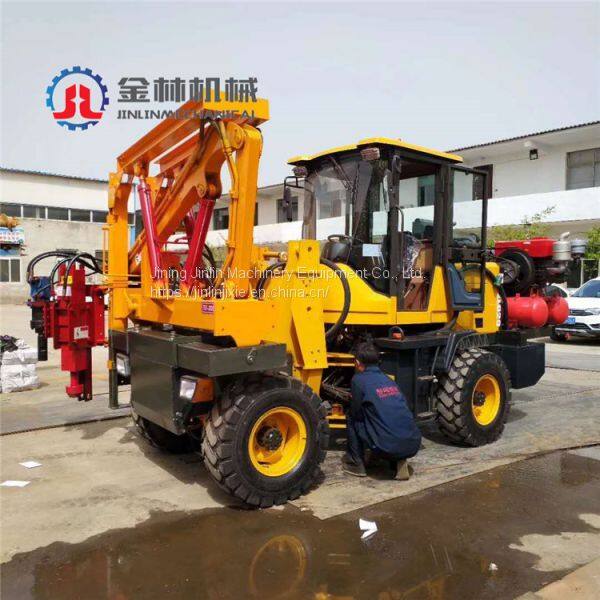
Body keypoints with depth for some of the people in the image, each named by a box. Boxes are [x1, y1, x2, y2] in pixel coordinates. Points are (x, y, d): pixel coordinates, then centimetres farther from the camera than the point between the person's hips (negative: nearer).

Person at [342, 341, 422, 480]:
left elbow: (356, 413, 7)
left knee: (351, 419, 15)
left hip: (388, 448, -5)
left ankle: (356, 463, 19)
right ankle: (399, 462, 16)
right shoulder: (388, 379, 18)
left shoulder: (359, 380, -2)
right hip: (414, 445, 6)